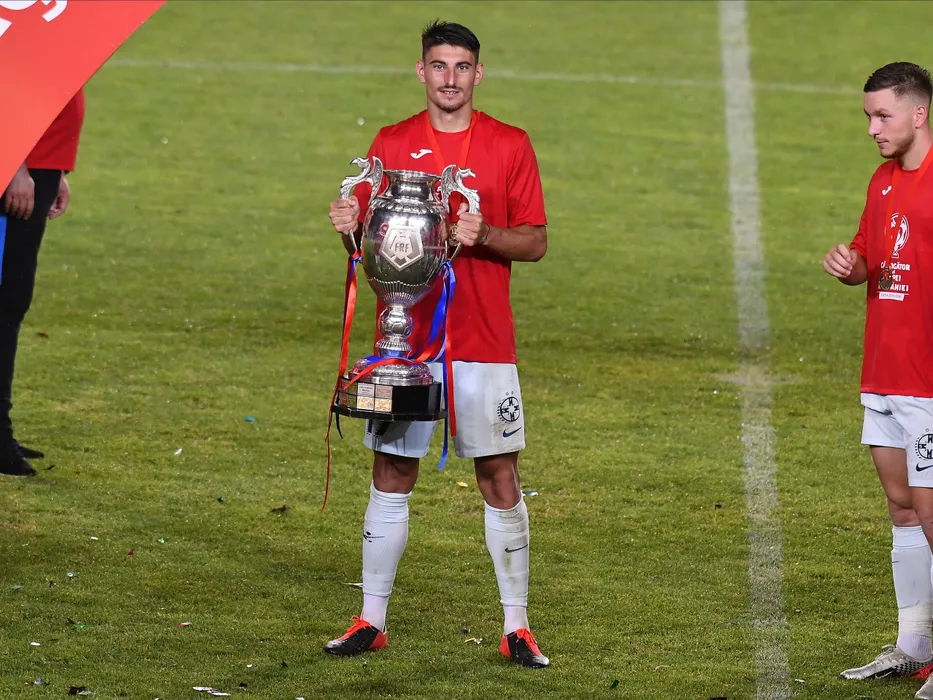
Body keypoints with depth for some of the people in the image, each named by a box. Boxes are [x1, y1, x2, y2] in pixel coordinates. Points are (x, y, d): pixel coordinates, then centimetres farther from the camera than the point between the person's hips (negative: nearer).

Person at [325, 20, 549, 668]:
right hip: (405, 338, 1)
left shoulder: (510, 146, 2)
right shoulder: (392, 145, 7)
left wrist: (484, 236, -17)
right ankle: (372, 620, 13)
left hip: (484, 341, -1)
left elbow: (536, 241, 1)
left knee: (500, 478, 0)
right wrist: (350, 227, -12)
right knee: (391, 476, 4)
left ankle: (517, 627, 7)